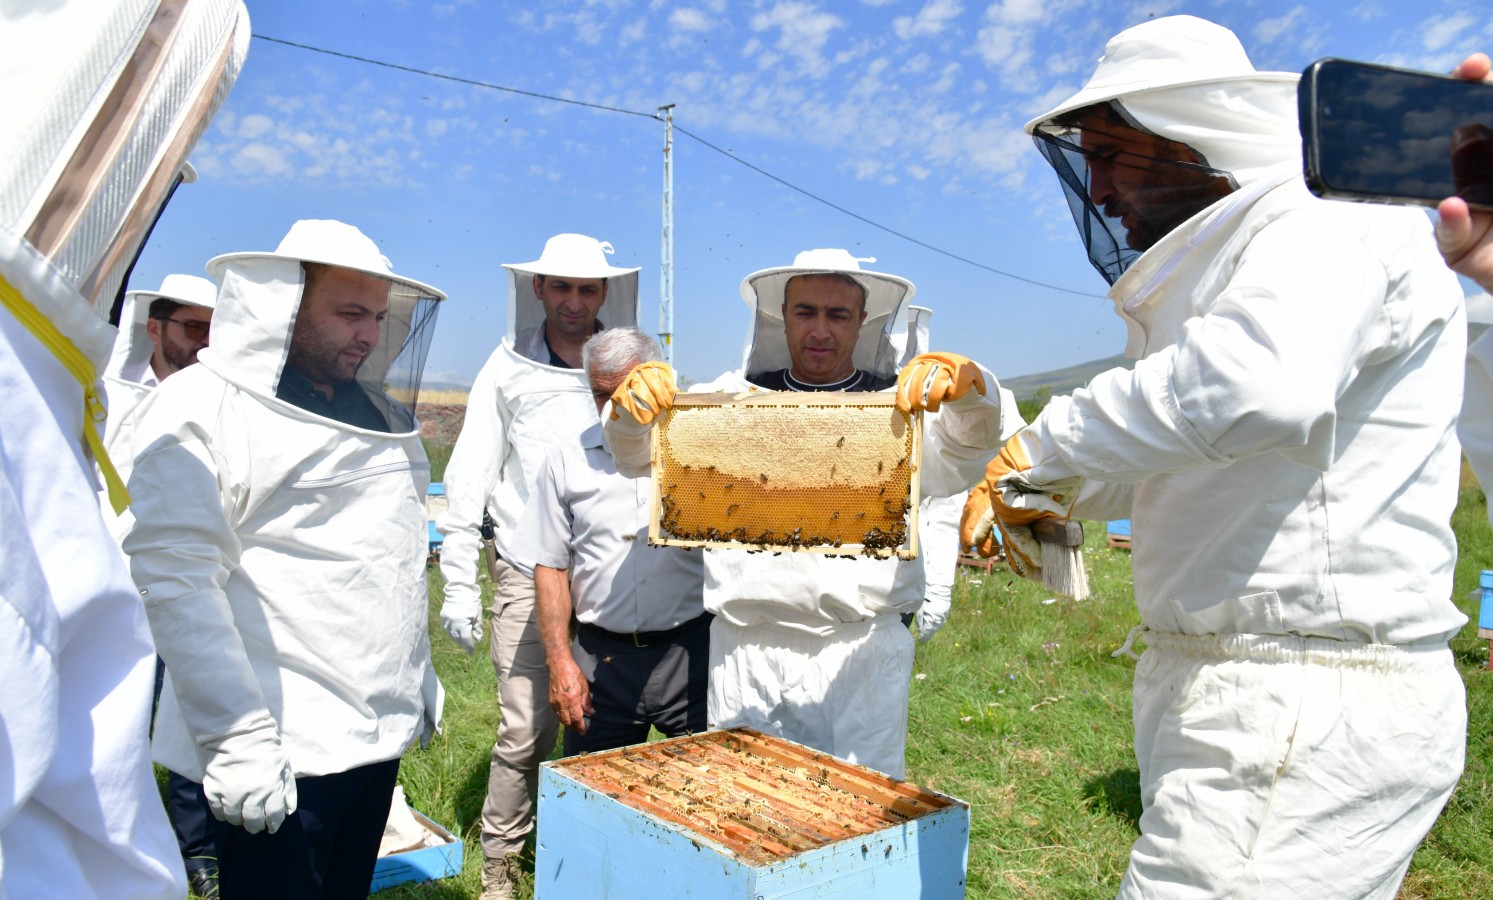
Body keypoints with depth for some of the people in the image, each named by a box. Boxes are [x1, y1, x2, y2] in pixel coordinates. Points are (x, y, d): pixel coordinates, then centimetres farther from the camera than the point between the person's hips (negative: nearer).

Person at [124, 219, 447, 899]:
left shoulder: (376, 406, 13)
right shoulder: (199, 410, -11)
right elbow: (176, 581, -18)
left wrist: (420, 677, 20)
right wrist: (237, 740, -21)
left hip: (380, 736, 8)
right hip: (282, 752, -7)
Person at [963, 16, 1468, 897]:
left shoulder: (1329, 222, -12)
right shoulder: (1212, 270, 19)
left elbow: (1259, 385, -35)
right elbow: (1168, 469, 27)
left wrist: (1046, 446, -22)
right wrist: (1051, 491, 10)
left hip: (1306, 716, -10)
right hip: (1255, 695, 10)